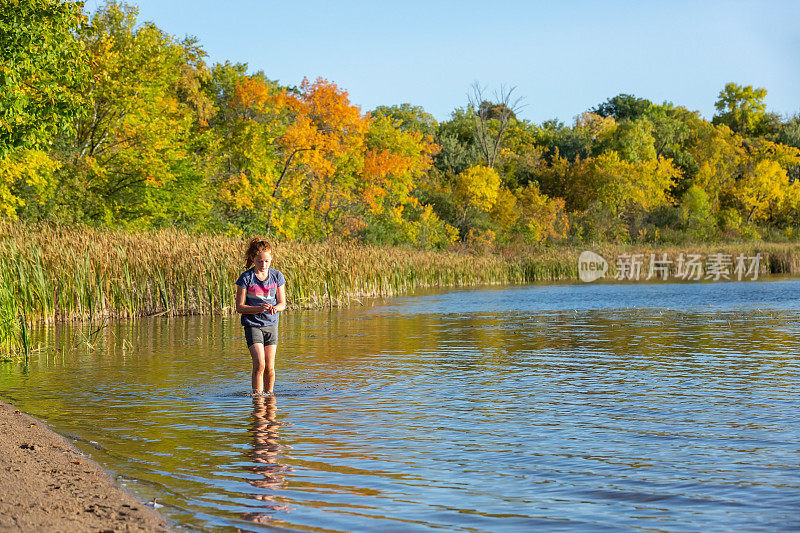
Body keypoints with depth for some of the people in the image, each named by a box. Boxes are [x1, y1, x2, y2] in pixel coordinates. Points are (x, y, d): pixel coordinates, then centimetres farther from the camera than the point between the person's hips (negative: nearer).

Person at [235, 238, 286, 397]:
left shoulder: (277, 276, 2)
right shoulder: (246, 278, -7)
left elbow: (282, 303, 4)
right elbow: (239, 307, -6)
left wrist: (275, 308, -20)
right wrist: (258, 309, -23)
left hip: (271, 324, 3)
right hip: (252, 325, -3)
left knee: (269, 367, 3)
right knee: (259, 364, -16)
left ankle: (269, 393, 21)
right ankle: (257, 395, -5)